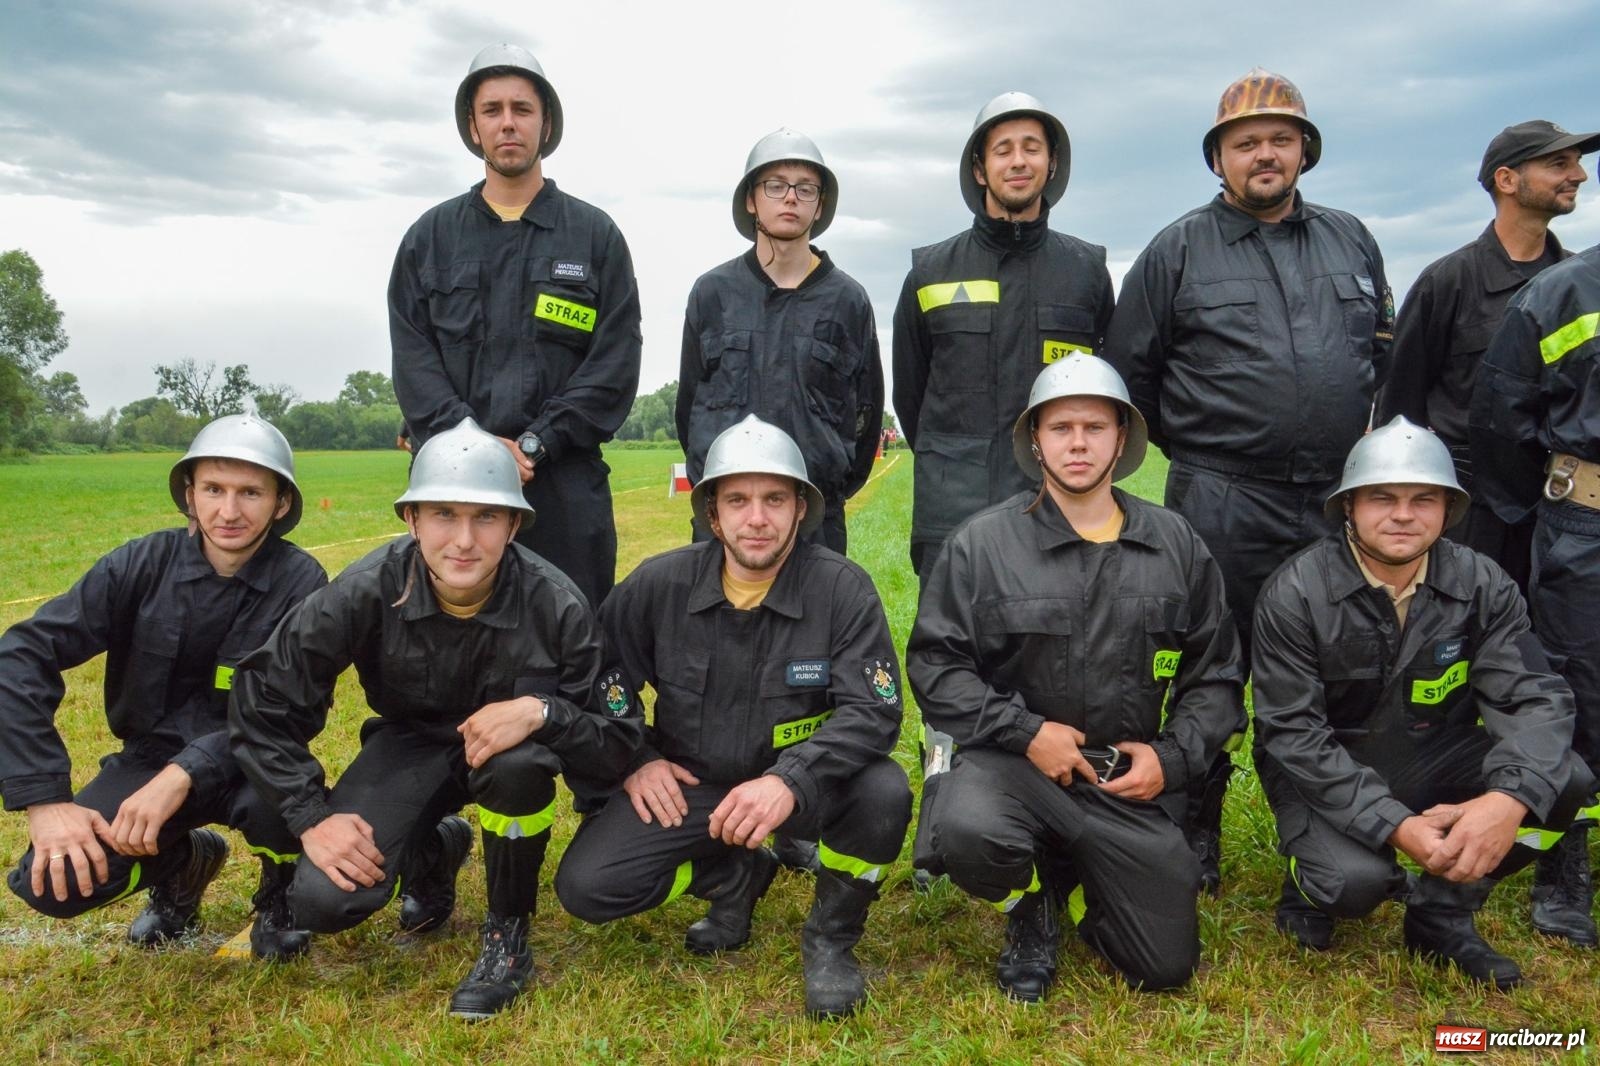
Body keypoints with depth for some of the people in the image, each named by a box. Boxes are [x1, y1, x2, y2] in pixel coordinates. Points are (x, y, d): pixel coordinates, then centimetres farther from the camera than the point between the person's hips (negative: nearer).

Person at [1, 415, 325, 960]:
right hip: (150, 755, 3)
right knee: (52, 880, -19)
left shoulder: (300, 583, -17)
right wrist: (44, 798, -24)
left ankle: (280, 892, 2)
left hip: (246, 765, -2)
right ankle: (182, 863, 16)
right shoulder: (141, 564, -12)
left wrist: (183, 776, -33)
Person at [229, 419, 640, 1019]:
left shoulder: (554, 605, -27)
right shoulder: (368, 592, -24)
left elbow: (618, 738, -21)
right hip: (411, 744, 2)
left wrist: (542, 712, -41)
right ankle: (434, 849, 17)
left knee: (520, 757, -38)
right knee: (323, 902, -18)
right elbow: (262, 701, -12)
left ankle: (509, 935, -12)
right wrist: (312, 816, -18)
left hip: (505, 749, -1)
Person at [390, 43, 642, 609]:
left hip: (567, 483, -1)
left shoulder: (595, 234, 9)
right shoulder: (431, 236, 14)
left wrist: (534, 445, -11)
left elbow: (615, 365, 0)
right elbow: (412, 358, 5)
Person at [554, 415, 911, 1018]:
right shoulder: (659, 584, -8)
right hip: (686, 785, 2)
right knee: (585, 886, -15)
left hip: (805, 785, -2)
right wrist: (634, 759, -8)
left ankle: (830, 938, -1)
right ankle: (733, 876, 14)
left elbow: (874, 711, -21)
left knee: (884, 792, -32)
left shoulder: (841, 588, -15)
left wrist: (790, 780, -36)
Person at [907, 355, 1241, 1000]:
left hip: (1130, 782, 3)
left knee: (1167, 966, 0)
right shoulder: (982, 542, -6)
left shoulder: (1176, 546, 4)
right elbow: (933, 663, -6)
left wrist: (1174, 757, -4)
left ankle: (1073, 883, 33)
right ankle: (1029, 907, 3)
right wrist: (1025, 731, -15)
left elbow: (1214, 672, 10)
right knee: (968, 831, -36)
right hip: (1011, 760, -2)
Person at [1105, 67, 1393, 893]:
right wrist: (1197, 447, 7)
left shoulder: (1351, 242, 13)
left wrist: (1349, 444, 16)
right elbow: (1129, 369, 3)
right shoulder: (1177, 252, 0)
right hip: (1222, 507, -4)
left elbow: (1384, 351, 23)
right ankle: (1196, 835, 18)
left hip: (1338, 501, 4)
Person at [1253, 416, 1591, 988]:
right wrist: (1394, 825, -31)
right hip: (1325, 770, -4)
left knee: (1564, 779, -20)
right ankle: (1311, 880, 8)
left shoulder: (1483, 586, -7)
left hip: (1432, 759, 5)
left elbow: (1533, 698, -14)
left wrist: (1508, 800, -35)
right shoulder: (1294, 594, -18)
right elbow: (1291, 732, -20)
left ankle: (1443, 911, 2)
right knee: (1356, 879, -32)